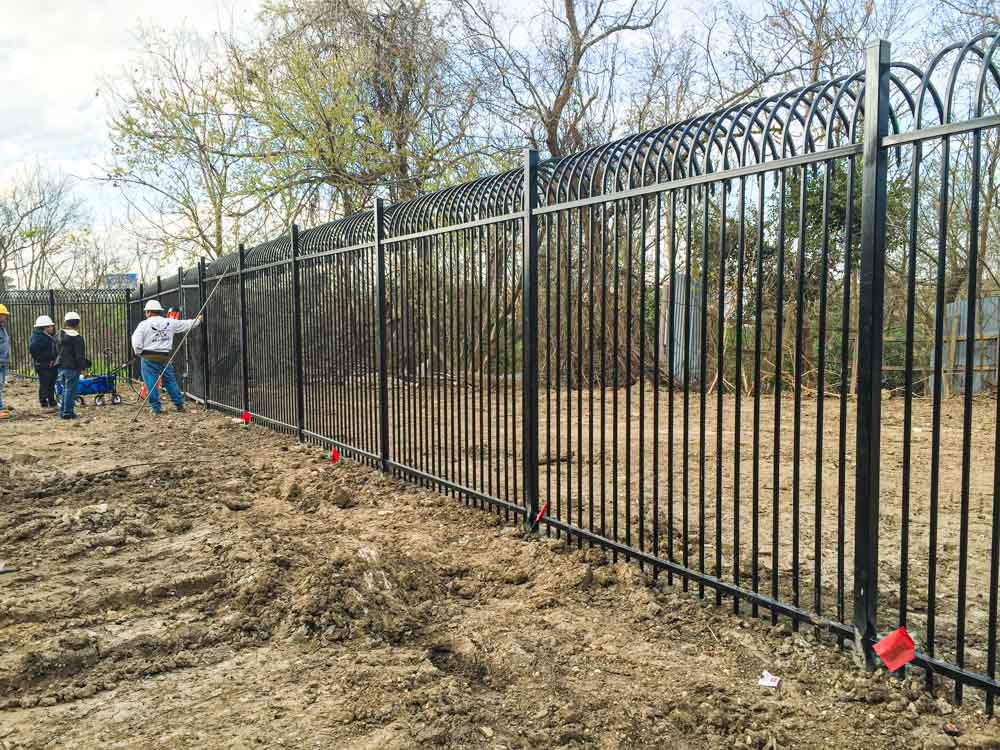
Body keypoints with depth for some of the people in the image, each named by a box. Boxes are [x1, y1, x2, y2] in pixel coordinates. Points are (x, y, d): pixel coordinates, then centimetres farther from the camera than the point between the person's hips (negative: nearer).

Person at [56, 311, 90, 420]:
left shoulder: (60, 335, 8)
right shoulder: (77, 338, -15)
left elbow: (57, 351, 15)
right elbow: (79, 355, -16)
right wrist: (83, 366, -8)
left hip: (61, 366, 8)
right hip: (72, 367, -7)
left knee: (65, 389, 18)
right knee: (71, 390, -1)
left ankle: (63, 411, 23)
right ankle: (68, 412, 1)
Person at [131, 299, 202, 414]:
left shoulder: (144, 324, -6)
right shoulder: (170, 322, 4)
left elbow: (136, 342, -12)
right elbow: (185, 324, 17)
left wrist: (139, 352, 5)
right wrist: (198, 320, 32)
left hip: (149, 358, -4)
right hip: (165, 357, 4)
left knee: (151, 383, 2)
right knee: (170, 381, 12)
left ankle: (155, 407, 2)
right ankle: (179, 404, 16)